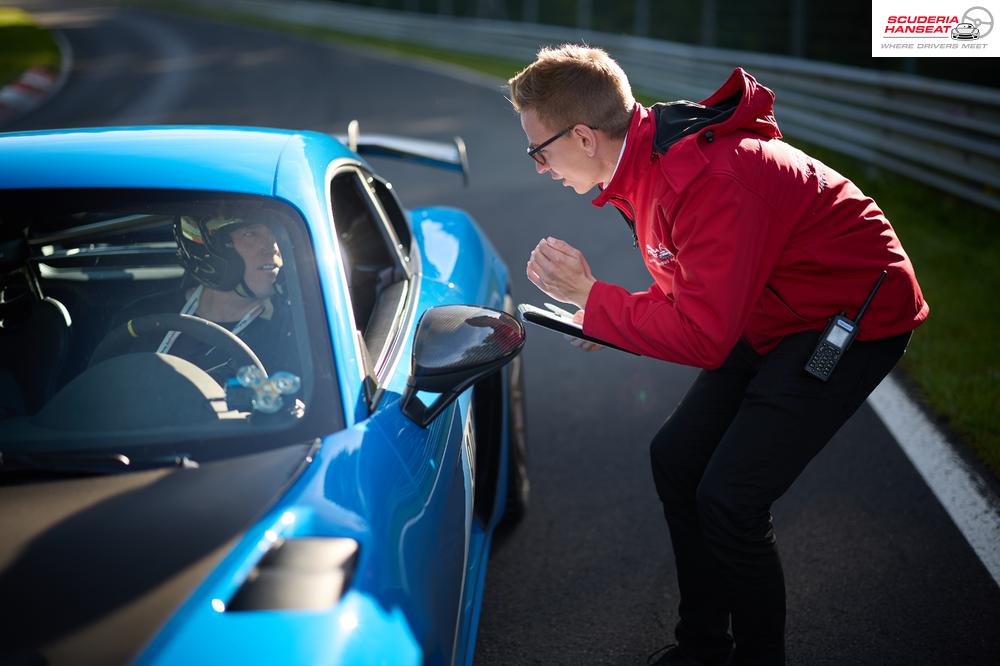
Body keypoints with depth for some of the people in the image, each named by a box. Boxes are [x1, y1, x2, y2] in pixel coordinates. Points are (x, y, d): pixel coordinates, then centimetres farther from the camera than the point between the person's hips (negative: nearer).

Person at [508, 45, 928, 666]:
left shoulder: (706, 178, -31)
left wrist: (589, 294, -22)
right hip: (776, 313, 10)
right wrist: (608, 320, -3)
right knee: (676, 457, 8)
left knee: (729, 499, -14)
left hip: (855, 316, -10)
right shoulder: (648, 157, 0)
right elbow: (690, 290, 12)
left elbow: (703, 337, -31)